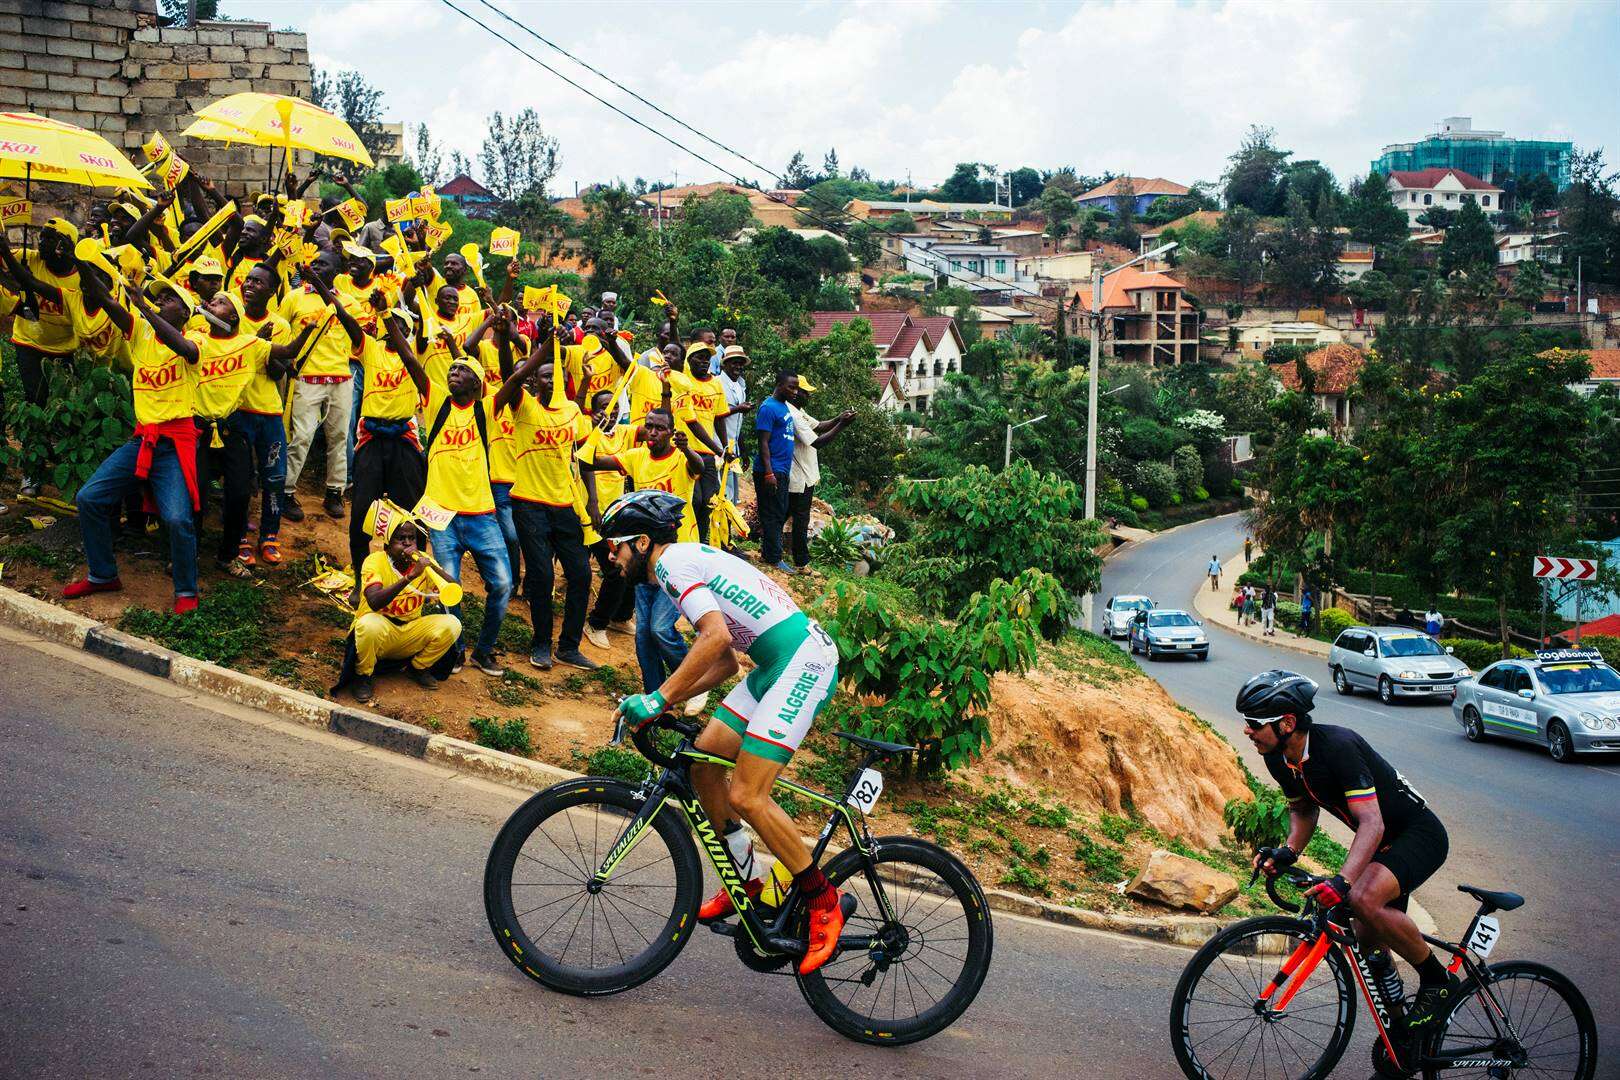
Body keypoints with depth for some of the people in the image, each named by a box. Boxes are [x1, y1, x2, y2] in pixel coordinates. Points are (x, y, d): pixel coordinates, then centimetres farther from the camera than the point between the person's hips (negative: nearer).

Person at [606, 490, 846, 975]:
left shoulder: (673, 562, -8)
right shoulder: (691, 561, 22)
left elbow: (716, 636, -24)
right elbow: (724, 662, 23)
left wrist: (658, 697, -21)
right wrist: (666, 699, 16)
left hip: (803, 662, -10)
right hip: (776, 666, 10)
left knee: (746, 797, -12)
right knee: (704, 757, 10)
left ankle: (824, 903, 1)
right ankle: (744, 881, 22)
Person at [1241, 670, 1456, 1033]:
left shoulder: (1336, 746, -31)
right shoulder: (1279, 760, -6)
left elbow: (1372, 822, -36)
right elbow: (1304, 809, 11)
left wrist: (1342, 881, -49)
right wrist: (1287, 852, -9)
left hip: (1419, 834, -9)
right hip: (1382, 842, 9)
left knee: (1364, 900, -33)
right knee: (1367, 945, 12)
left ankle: (1438, 980, -11)